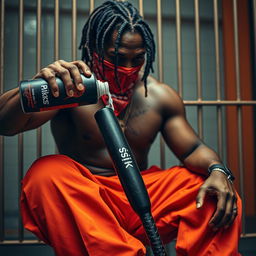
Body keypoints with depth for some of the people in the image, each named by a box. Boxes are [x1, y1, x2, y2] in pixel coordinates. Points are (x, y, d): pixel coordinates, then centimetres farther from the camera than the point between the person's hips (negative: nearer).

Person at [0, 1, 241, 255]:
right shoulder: (71, 86, -8)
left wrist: (217, 171, -17)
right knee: (47, 173, -34)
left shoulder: (160, 96, 5)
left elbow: (193, 149, 7)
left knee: (221, 194, -17)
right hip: (80, 203, -2)